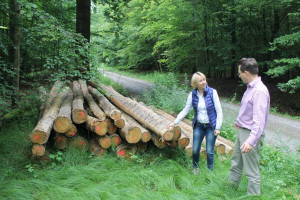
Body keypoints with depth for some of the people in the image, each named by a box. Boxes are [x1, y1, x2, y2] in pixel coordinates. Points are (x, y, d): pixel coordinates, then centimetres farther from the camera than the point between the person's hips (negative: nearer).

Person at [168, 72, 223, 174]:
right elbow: (185, 110, 4)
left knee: (209, 151, 0)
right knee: (195, 150, 5)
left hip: (211, 126, -2)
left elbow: (219, 111, -8)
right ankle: (195, 168, 32)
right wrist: (175, 122, 0)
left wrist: (218, 127, -10)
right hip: (199, 125, 3)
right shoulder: (192, 95, -3)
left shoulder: (212, 92, -11)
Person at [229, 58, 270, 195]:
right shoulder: (250, 87, 6)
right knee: (236, 163, 24)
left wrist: (251, 141, -40)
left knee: (252, 171, 1)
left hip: (251, 134, -10)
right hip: (242, 131, 10)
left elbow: (259, 120, -32)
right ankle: (232, 187, 42)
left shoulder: (260, 91, -25)